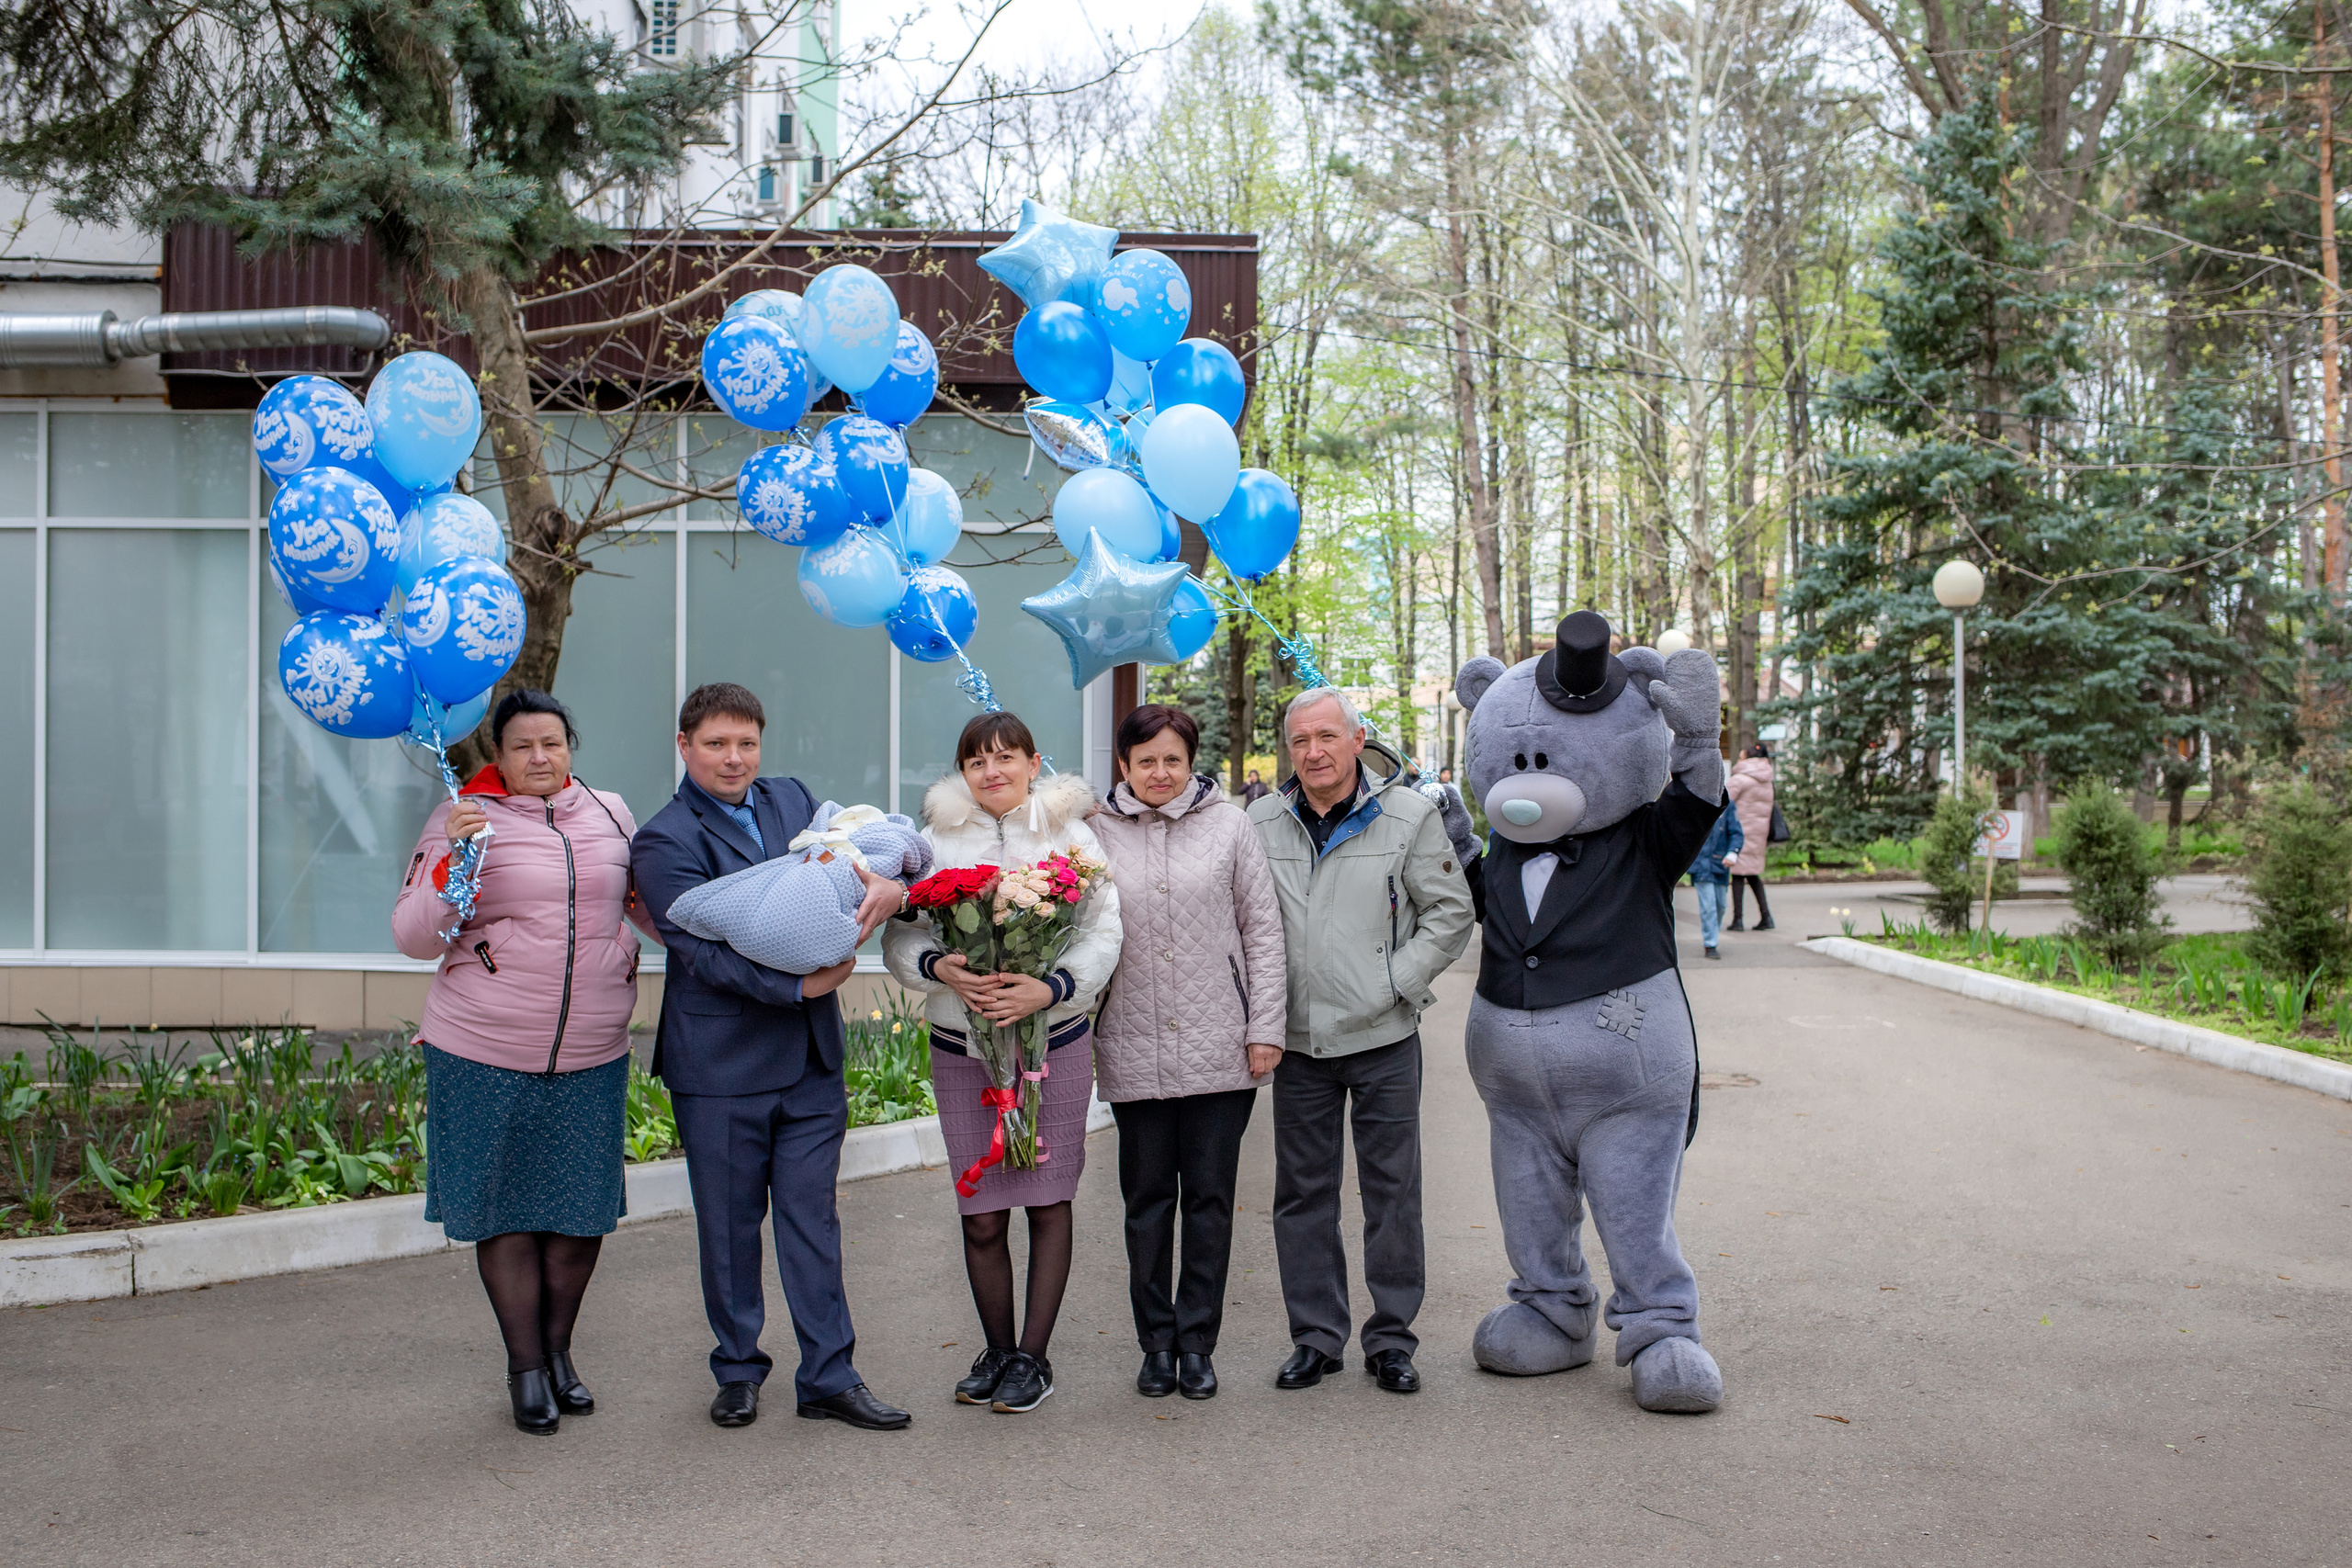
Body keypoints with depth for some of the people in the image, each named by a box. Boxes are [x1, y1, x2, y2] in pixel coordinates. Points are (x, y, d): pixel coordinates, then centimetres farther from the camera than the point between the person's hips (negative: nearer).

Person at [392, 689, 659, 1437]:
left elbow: (650, 901, 21)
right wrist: (450, 858, -20)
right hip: (486, 1057, -3)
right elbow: (413, 937, -8)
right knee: (507, 1212, 8)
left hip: (593, 1058, 3)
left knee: (583, 1209, 10)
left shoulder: (609, 813, 7)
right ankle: (525, 1366, 24)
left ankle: (559, 1348, 31)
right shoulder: (462, 818, -4)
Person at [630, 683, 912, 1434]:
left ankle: (829, 1376, 15)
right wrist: (796, 986, -24)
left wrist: (889, 881, -14)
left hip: (811, 1058, 4)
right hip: (720, 1062, -4)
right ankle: (739, 1368, 26)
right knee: (729, 1224, 9)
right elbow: (704, 951, -16)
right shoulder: (664, 842, -7)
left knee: (812, 1217, 8)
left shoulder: (792, 800, 9)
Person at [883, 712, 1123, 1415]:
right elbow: (899, 935, 4)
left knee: (1048, 1202, 5)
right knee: (981, 1216, 5)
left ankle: (1033, 1355, 18)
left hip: (1054, 1043, -1)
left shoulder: (1071, 834, 1)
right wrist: (941, 969, -17)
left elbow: (1103, 935, -5)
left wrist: (1050, 988, -21)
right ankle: (997, 1350, 24)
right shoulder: (936, 839, 5)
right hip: (961, 1047, 1)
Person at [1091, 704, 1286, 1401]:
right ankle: (1157, 1342, 20)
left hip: (1219, 1049, 0)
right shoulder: (1098, 834, 4)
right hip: (1133, 1052, 1)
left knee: (1210, 1198, 6)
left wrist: (1265, 1027, -1)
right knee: (1147, 1200, 8)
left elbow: (1263, 930, 4)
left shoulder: (1228, 824, 3)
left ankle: (1197, 1342, 16)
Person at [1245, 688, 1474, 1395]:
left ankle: (1391, 1338, 16)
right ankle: (1316, 1337, 20)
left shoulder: (1408, 815, -2)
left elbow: (1450, 914, 1)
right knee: (1303, 1192, 8)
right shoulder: (1262, 824, 4)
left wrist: (1395, 985, -7)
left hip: (1384, 1041, -2)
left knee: (1392, 1190, 4)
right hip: (1300, 1042, 2)